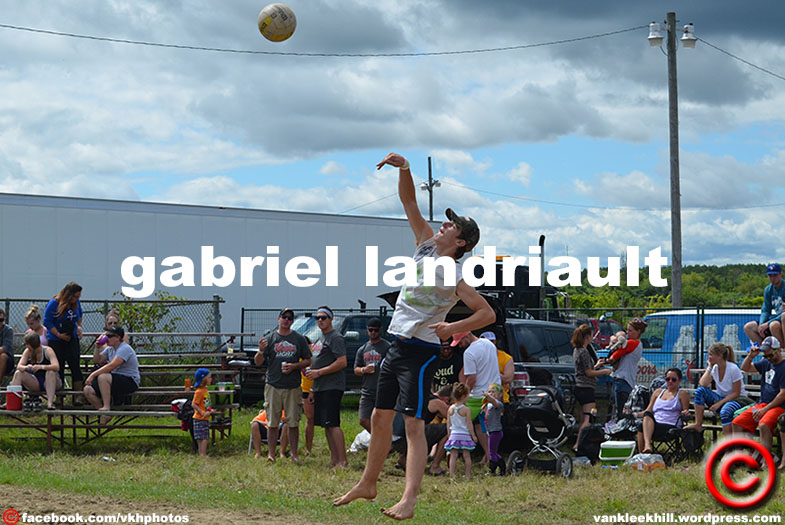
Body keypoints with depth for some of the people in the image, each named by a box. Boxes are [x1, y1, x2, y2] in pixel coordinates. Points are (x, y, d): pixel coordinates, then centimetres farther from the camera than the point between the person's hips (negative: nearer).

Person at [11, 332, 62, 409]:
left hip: (50, 382, -4)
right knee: (18, 373, -14)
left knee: (50, 372, -35)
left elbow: (56, 367, -31)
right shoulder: (27, 352, -1)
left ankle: (50, 403, -45)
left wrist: (41, 367, -45)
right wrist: (26, 367, -35)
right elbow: (19, 366, -11)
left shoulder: (47, 351, -16)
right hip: (36, 384, 4)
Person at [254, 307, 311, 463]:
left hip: (293, 387, 0)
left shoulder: (299, 339, 10)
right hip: (273, 386, 0)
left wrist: (294, 366, -6)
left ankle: (294, 454, 9)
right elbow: (258, 362, 6)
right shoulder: (270, 339, 7)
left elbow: (308, 361, 11)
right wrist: (261, 351, -15)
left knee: (293, 422, 1)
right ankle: (271, 454, 4)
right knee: (273, 423, 0)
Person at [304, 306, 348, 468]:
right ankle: (334, 459, 11)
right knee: (326, 425, 8)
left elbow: (342, 363, -18)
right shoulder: (319, 340, 22)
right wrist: (313, 389, 21)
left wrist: (318, 372, -16)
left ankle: (342, 461, -14)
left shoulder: (336, 338, -8)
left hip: (332, 387, -10)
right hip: (320, 388, 10)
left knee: (333, 424, -14)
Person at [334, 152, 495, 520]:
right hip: (397, 345, 8)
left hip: (421, 351, -8)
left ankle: (409, 500, -21)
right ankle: (368, 484, 26)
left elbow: (487, 314, -13)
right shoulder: (426, 246, 7)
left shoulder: (455, 276, -11)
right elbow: (409, 202, 7)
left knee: (413, 424, -14)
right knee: (380, 418, 13)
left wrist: (454, 328, -24)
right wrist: (403, 169, -6)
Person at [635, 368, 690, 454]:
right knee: (647, 415, -35)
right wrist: (634, 414, 7)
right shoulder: (658, 392, 27)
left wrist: (685, 413, -16)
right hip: (653, 424, 4)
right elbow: (648, 411, 24)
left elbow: (685, 413, 8)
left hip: (671, 427, -4)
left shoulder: (682, 394, 15)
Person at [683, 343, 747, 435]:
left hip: (737, 400, -6)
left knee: (725, 410, -40)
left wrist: (718, 404, -21)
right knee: (700, 391, -16)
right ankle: (698, 425, -16)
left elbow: (736, 394, -16)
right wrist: (709, 367, -11)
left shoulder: (733, 369, -16)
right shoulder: (714, 368, 1)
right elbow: (703, 384, -13)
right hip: (721, 399, 6)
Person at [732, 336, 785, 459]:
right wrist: (751, 356, 4)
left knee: (764, 425, -36)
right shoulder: (766, 363, 15)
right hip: (762, 404, 8)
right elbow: (745, 368, 24)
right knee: (737, 423, -7)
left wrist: (765, 409, -17)